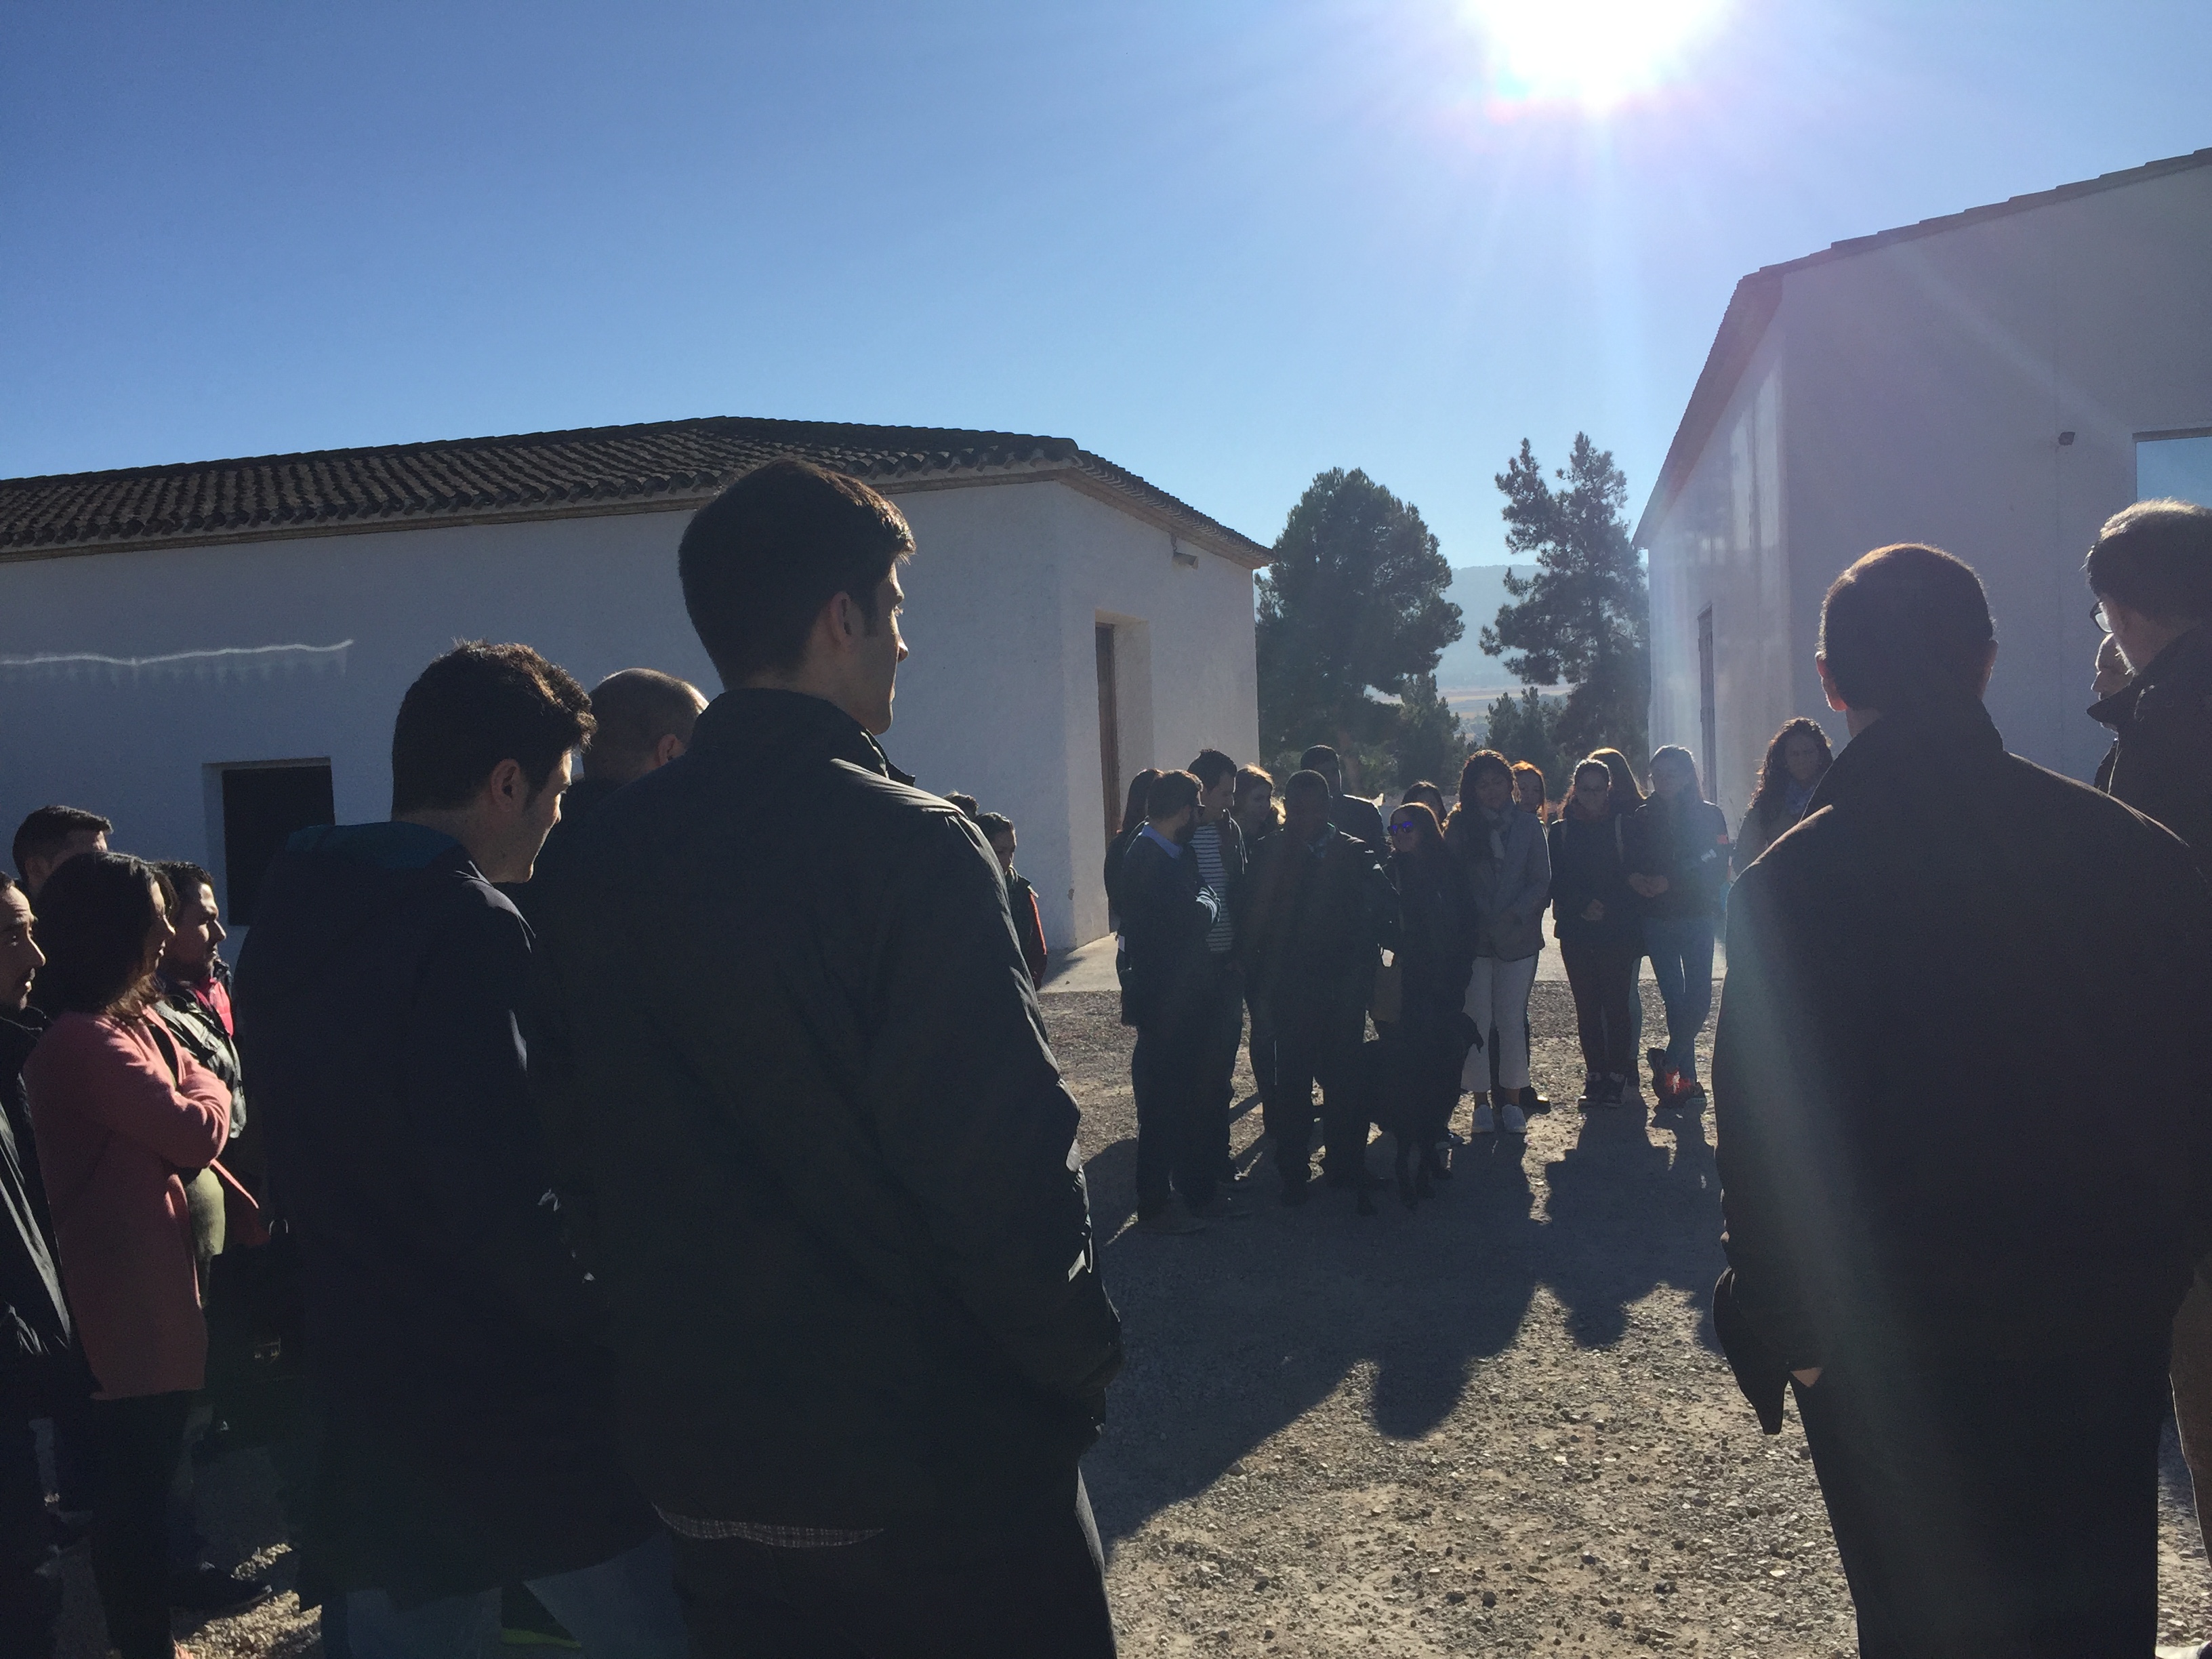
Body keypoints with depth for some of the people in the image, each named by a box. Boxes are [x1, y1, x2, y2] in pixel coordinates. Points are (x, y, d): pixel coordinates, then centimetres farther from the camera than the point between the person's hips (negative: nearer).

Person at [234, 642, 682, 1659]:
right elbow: (501, 1200, -24)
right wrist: (614, 1332, -13)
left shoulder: (287, 925, 10)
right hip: (521, 1417, -8)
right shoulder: (469, 927, -18)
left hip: (361, 1411, 8)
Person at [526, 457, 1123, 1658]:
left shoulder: (601, 860, 0)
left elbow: (575, 1138, 6)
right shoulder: (910, 847, -20)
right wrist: (1079, 1366, -6)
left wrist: (682, 1354, 16)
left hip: (701, 1453, 6)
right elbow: (1009, 1166, -22)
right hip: (943, 1460, -5)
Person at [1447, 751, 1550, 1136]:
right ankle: (1482, 1103, 6)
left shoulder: (1528, 825, 6)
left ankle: (1512, 1102, 11)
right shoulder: (1460, 827, 4)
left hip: (1518, 937, 1)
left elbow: (1542, 879, 3)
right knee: (1478, 1020, -1)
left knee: (1512, 1020, 2)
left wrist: (1514, 915, -9)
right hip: (1473, 938, 0)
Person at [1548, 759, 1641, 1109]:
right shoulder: (1561, 830, 8)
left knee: (1617, 1002, -4)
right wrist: (1583, 906, -11)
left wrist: (1607, 908, -8)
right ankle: (1594, 1074, 11)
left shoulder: (1622, 826, 4)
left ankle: (1617, 1075, 2)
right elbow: (1556, 883, 3)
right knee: (1586, 1004, 4)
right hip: (1576, 932, 2)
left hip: (1619, 931, -2)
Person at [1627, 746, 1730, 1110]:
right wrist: (1634, 879, -16)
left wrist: (1670, 883, -16)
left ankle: (1667, 1062, 9)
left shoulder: (1708, 815, 2)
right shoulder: (1642, 817, 8)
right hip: (1657, 920, 1)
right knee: (1674, 1000, -1)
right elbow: (1630, 864, 7)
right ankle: (1687, 1080, 7)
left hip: (1697, 919, -1)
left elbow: (1717, 871, -5)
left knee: (1699, 997, -9)